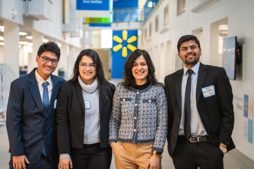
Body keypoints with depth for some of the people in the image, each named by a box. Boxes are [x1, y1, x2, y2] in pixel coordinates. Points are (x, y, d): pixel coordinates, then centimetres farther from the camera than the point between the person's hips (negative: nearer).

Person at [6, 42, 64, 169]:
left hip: (51, 154, 3)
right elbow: (13, 121, -7)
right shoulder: (19, 84, -6)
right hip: (26, 153, -2)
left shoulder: (61, 85, 1)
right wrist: (17, 152, -11)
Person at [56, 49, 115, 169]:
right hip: (76, 149, 0)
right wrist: (64, 153, -10)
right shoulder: (68, 88, -6)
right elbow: (61, 122, -7)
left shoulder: (108, 89, -1)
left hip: (101, 149, 1)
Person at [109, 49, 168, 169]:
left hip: (149, 150, -2)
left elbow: (162, 125, -3)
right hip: (124, 150, 2)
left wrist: (156, 154, -8)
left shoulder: (158, 90, -2)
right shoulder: (120, 89, 4)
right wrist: (113, 141, -2)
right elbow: (114, 120, 10)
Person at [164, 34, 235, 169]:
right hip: (181, 147, 3)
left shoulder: (216, 74, -3)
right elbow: (169, 114, 9)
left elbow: (227, 112, -4)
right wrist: (171, 143, 5)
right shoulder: (171, 80, 6)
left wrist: (223, 142, -8)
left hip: (210, 146, -2)